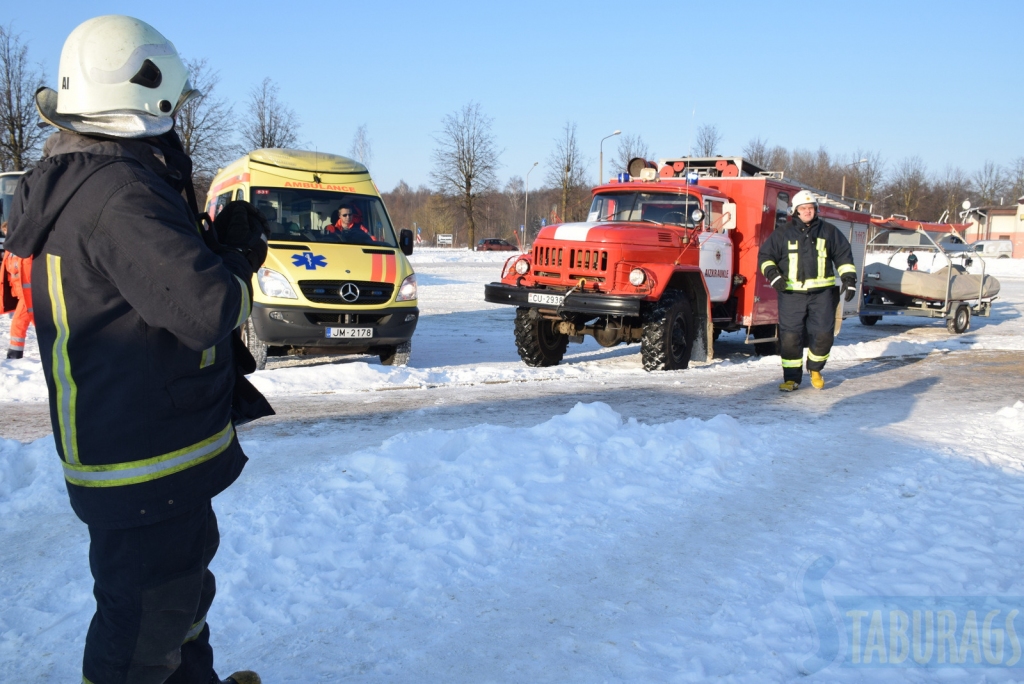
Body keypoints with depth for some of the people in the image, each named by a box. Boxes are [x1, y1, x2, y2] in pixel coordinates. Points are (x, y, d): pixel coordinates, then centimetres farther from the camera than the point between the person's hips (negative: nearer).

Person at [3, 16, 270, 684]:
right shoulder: (121, 192, -25)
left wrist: (221, 245, -2)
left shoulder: (73, 179, 10)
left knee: (184, 581, 29)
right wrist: (237, 264, -12)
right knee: (145, 622, 6)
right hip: (145, 460, -11)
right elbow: (206, 309, -32)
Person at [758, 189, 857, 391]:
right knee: (790, 336, -5)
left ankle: (815, 370, 24)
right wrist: (772, 273, -9)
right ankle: (792, 377, 7)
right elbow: (765, 255, 8)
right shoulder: (784, 233, 6)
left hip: (822, 292, 1)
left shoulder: (829, 231, 11)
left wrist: (849, 278, 7)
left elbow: (843, 255, 15)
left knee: (823, 334, -2)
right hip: (792, 293, -1)